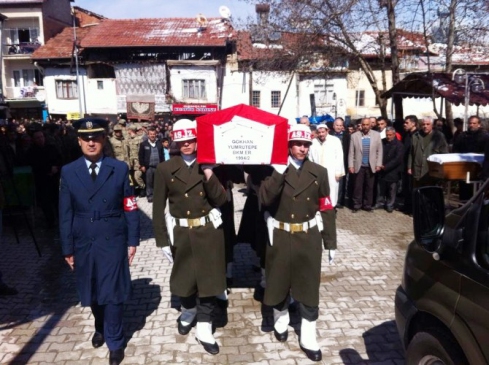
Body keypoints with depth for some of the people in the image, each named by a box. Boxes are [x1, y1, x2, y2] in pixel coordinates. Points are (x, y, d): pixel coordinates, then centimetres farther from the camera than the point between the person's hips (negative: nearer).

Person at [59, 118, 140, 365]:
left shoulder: (120, 169, -4)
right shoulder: (68, 172, 0)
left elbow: (130, 208, -3)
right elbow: (66, 214, 1)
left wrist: (132, 241, -4)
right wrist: (67, 248, 1)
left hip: (113, 242, -2)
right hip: (83, 243, 2)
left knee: (113, 293, 5)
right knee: (92, 292, 17)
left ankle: (115, 342, 23)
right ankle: (100, 329, 44)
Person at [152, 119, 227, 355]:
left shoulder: (209, 165, -1)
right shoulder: (165, 169, -4)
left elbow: (220, 200, -6)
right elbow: (158, 208, -3)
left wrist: (210, 176, -20)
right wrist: (162, 239, -5)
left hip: (209, 232, 0)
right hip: (182, 234, 0)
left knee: (208, 280, 7)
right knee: (185, 278, 17)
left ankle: (204, 330, 22)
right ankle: (188, 313, 47)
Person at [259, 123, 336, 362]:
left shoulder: (319, 172, 1)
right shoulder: (276, 170, -5)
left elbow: (326, 208, 3)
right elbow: (265, 199, -20)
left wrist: (330, 241, 3)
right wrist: (279, 171, -28)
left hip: (308, 238, 1)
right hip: (281, 236, -1)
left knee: (309, 287, 7)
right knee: (279, 281, 15)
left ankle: (308, 338, 20)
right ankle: (281, 320, 42)